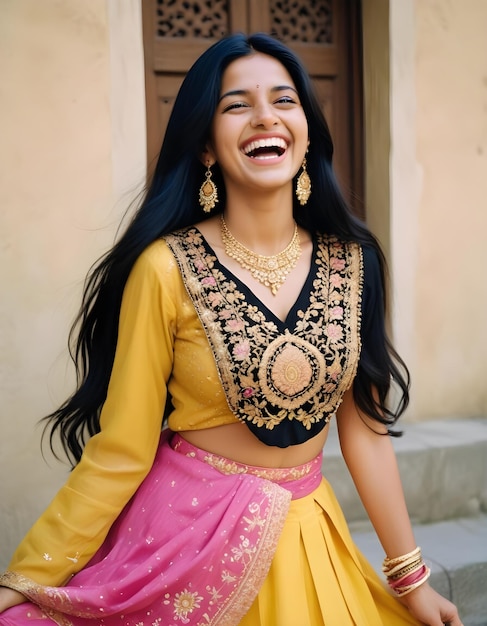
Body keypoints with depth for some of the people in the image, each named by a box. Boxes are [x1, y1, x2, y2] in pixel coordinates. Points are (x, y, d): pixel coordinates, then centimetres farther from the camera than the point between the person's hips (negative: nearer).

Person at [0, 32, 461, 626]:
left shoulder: (350, 261, -4)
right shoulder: (167, 267, -16)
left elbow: (365, 428, 0)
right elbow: (120, 448, -13)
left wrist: (411, 578, 4)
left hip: (308, 536, 4)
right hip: (188, 532, -3)